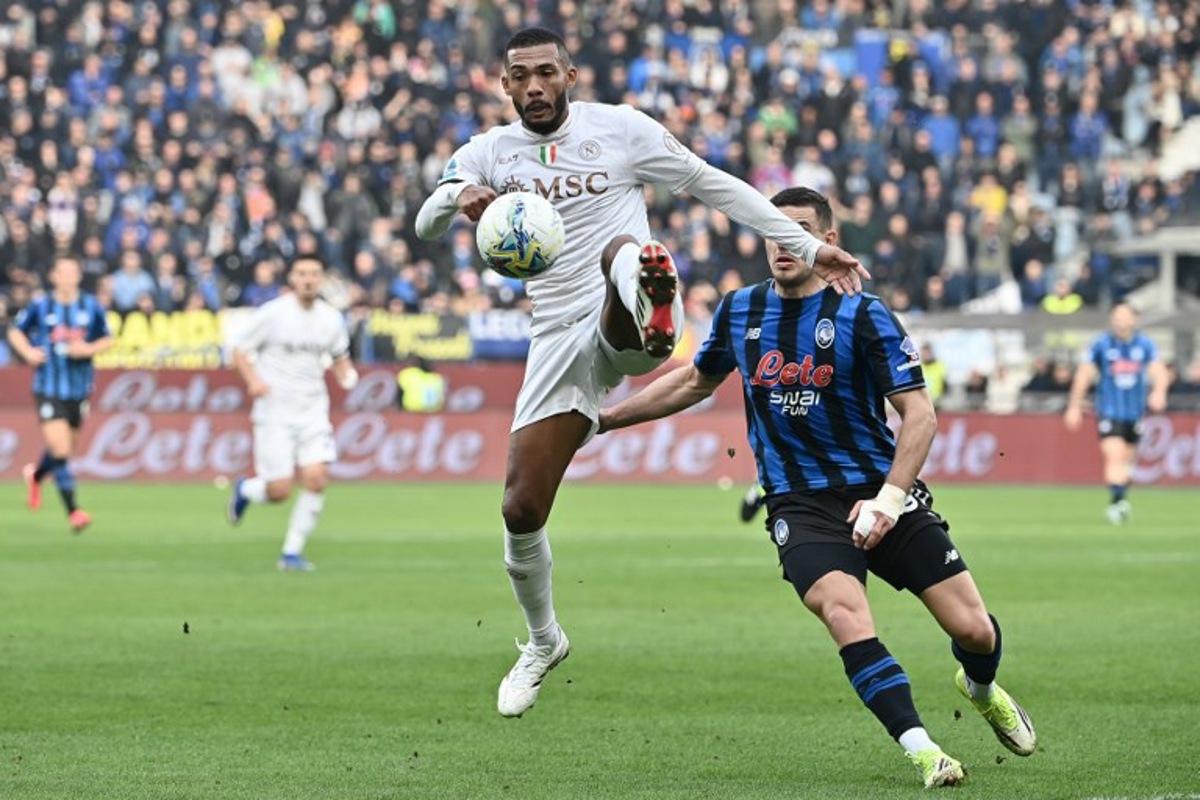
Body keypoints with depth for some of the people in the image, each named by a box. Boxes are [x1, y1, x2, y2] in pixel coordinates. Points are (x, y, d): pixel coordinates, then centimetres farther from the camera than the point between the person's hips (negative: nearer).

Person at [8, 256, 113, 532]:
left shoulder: (92, 308, 0)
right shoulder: (40, 307, -3)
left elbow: (107, 340, 9)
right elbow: (15, 331, 10)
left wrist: (88, 349, -11)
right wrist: (28, 352, -9)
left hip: (79, 388, 3)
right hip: (48, 388, -3)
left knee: (62, 449, 16)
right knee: (61, 450, -14)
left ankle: (36, 474, 50)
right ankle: (73, 511, -9)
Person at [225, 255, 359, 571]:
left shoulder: (331, 318, 5)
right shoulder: (272, 313, -7)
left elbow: (340, 356, 21)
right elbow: (240, 350, -2)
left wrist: (346, 375, -1)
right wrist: (253, 380, -20)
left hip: (313, 411, 4)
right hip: (275, 411, -4)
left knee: (316, 479, -12)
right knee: (279, 491, -7)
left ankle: (292, 551, 2)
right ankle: (245, 489, 29)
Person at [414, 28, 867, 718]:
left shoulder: (619, 128, 4)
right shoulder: (488, 153, 9)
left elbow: (715, 185, 8)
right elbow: (426, 226, -5)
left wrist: (810, 248, 4)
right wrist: (459, 197, -31)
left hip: (622, 328, -4)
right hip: (560, 342, 4)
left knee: (623, 250, -38)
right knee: (521, 509, 0)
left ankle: (652, 317, -76)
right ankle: (544, 641, 26)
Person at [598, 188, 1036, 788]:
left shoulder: (862, 315, -6)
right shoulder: (739, 311, 6)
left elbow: (919, 412, -8)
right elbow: (695, 381, 25)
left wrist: (889, 498, -20)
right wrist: (604, 418, 25)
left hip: (879, 493, -1)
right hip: (800, 506, 1)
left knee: (973, 631, -5)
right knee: (843, 611, -29)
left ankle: (982, 690, 33)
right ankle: (921, 751, -27)